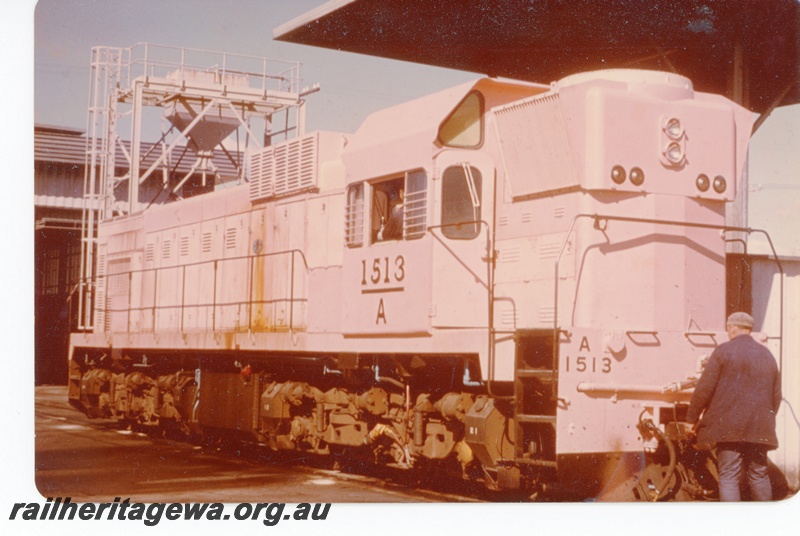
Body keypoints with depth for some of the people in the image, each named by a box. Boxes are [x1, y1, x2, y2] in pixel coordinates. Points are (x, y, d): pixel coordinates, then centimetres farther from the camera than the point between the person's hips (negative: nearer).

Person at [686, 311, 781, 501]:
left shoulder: (723, 351, -4)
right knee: (759, 474, 14)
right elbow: (776, 395, 17)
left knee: (729, 476, -5)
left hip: (728, 426, -5)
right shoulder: (767, 355, 13)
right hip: (759, 428, 5)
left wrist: (692, 418, 2)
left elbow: (704, 388, -7)